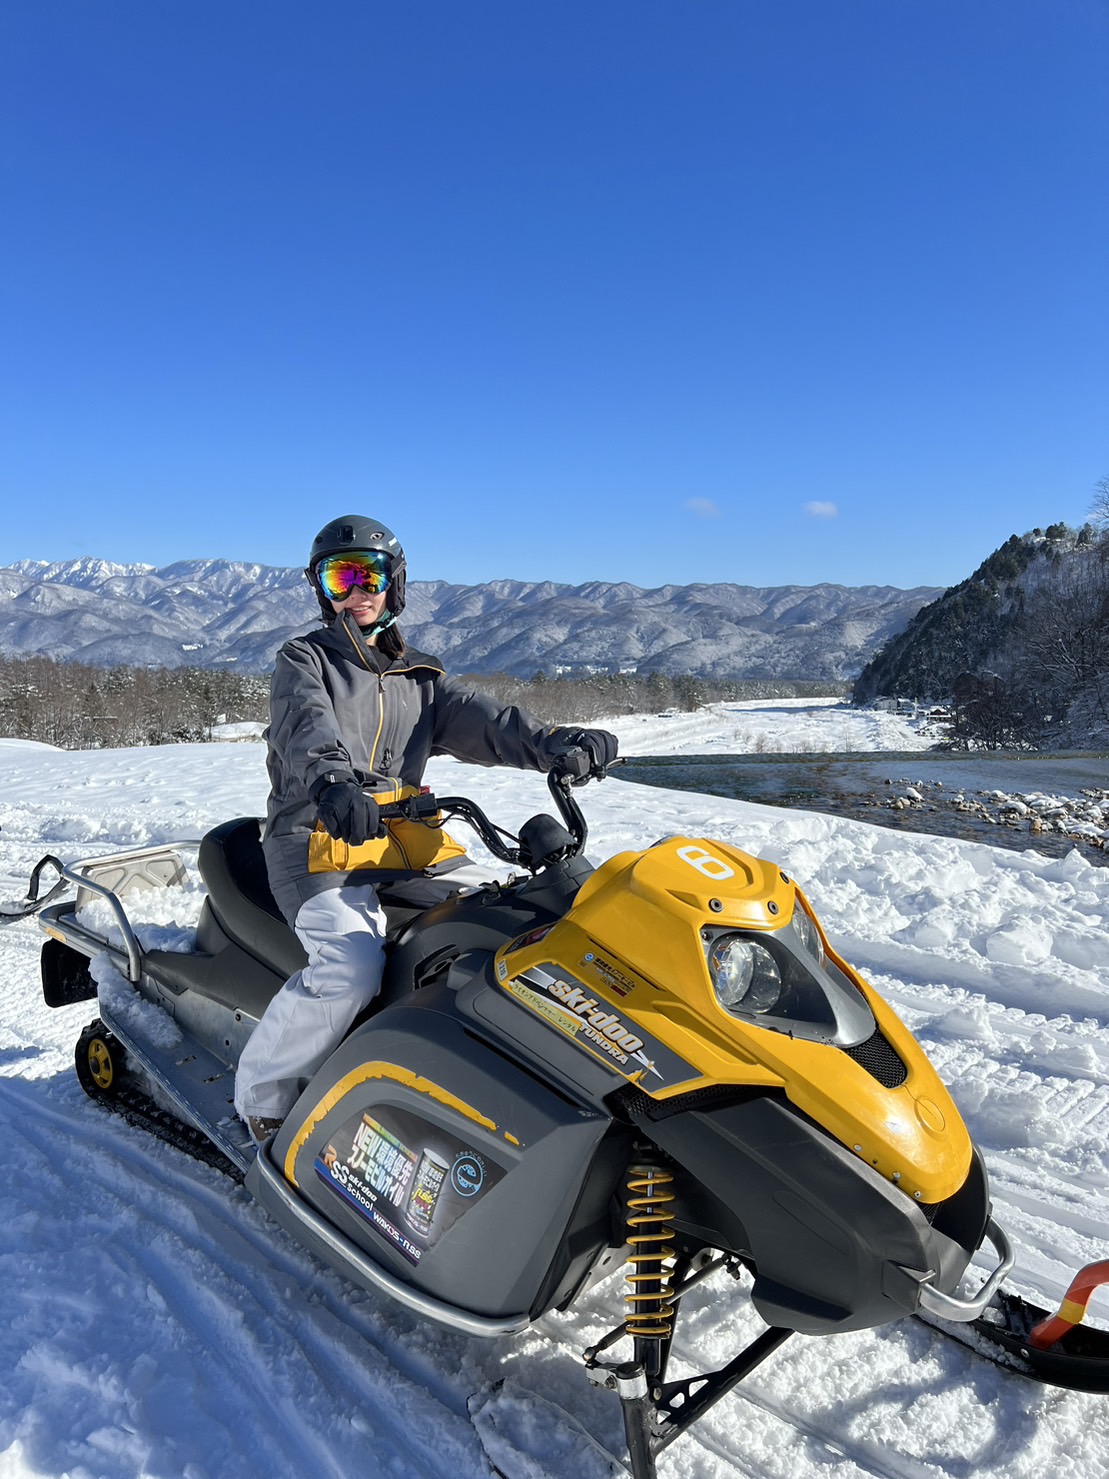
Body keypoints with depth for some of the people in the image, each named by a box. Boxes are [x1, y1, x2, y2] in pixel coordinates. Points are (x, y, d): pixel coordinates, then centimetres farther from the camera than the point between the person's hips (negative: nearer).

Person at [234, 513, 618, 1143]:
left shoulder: (422, 678, 19)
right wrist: (334, 783, -40)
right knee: (352, 967, -28)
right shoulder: (304, 661, 7)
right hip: (316, 842, -5)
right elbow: (308, 726, -16)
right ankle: (262, 1096, -6)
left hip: (406, 841, 5)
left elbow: (480, 719, 1)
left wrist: (553, 745, -20)